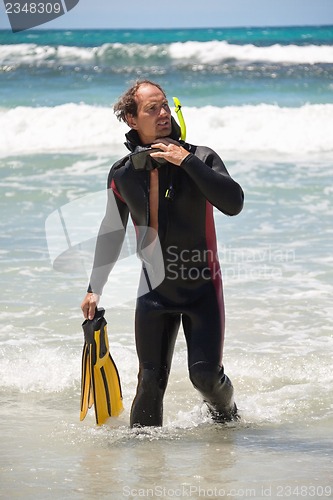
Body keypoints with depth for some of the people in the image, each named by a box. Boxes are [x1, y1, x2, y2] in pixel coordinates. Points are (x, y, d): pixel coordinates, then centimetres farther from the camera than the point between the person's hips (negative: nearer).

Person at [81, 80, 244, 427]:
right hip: (154, 290, 3)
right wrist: (95, 288, 14)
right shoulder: (122, 174, 0)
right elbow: (111, 231, 14)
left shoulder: (200, 159, -10)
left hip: (202, 286, -2)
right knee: (150, 382, 1)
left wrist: (187, 161, -29)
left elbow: (234, 203, -27)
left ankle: (226, 413, 24)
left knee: (205, 374, -9)